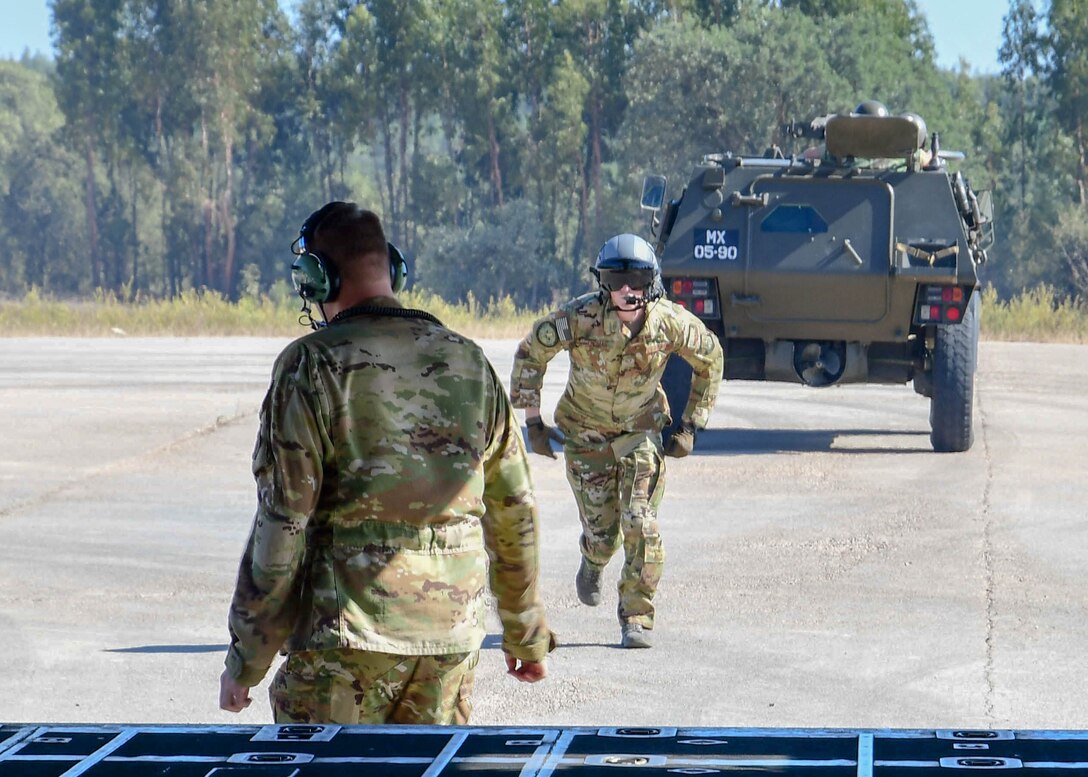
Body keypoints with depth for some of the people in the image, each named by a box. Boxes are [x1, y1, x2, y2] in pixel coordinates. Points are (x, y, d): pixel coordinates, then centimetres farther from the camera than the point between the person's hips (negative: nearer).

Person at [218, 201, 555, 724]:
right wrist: (526, 635, 23)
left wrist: (245, 661, -4)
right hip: (452, 633, 5)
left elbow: (281, 525, -11)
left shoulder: (312, 365, -8)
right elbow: (514, 513, 13)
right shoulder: (470, 363, 8)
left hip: (346, 634, -5)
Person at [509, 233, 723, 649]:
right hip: (585, 430, 0)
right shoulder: (580, 317, -27)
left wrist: (691, 426, -1)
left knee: (641, 525, -14)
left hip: (641, 429, 1)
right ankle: (592, 564, 37)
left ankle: (637, 619, 0)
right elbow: (531, 351, -9)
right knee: (603, 532, -1)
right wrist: (532, 421, -9)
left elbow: (710, 358, -1)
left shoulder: (670, 322, -22)